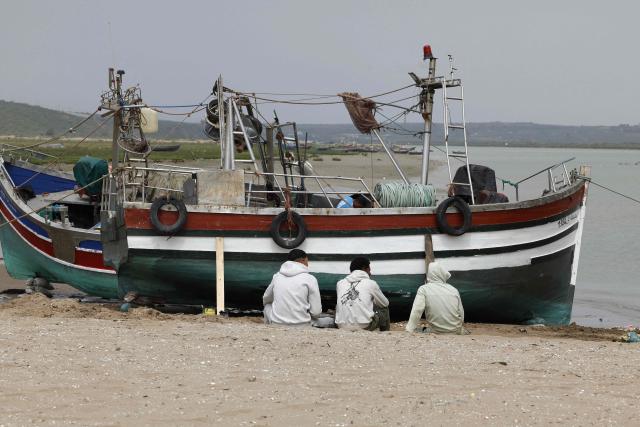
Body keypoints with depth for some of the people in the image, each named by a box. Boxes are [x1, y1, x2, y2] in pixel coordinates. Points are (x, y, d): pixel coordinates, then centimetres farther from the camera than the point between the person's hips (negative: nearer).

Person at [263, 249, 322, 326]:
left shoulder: (277, 276, 7)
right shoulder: (310, 279, -3)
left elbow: (265, 299, 24)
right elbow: (316, 312, -5)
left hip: (277, 325, 2)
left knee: (268, 305, 31)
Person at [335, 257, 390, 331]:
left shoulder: (340, 283, 13)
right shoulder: (370, 283, 3)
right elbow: (385, 303, 17)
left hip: (343, 327, 3)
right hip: (364, 327, -3)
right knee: (384, 309, 25)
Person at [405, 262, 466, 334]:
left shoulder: (424, 289, -7)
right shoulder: (454, 290, 2)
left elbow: (416, 312, -18)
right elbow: (461, 314, 6)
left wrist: (409, 331, -17)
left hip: (438, 333, -4)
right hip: (456, 331, 4)